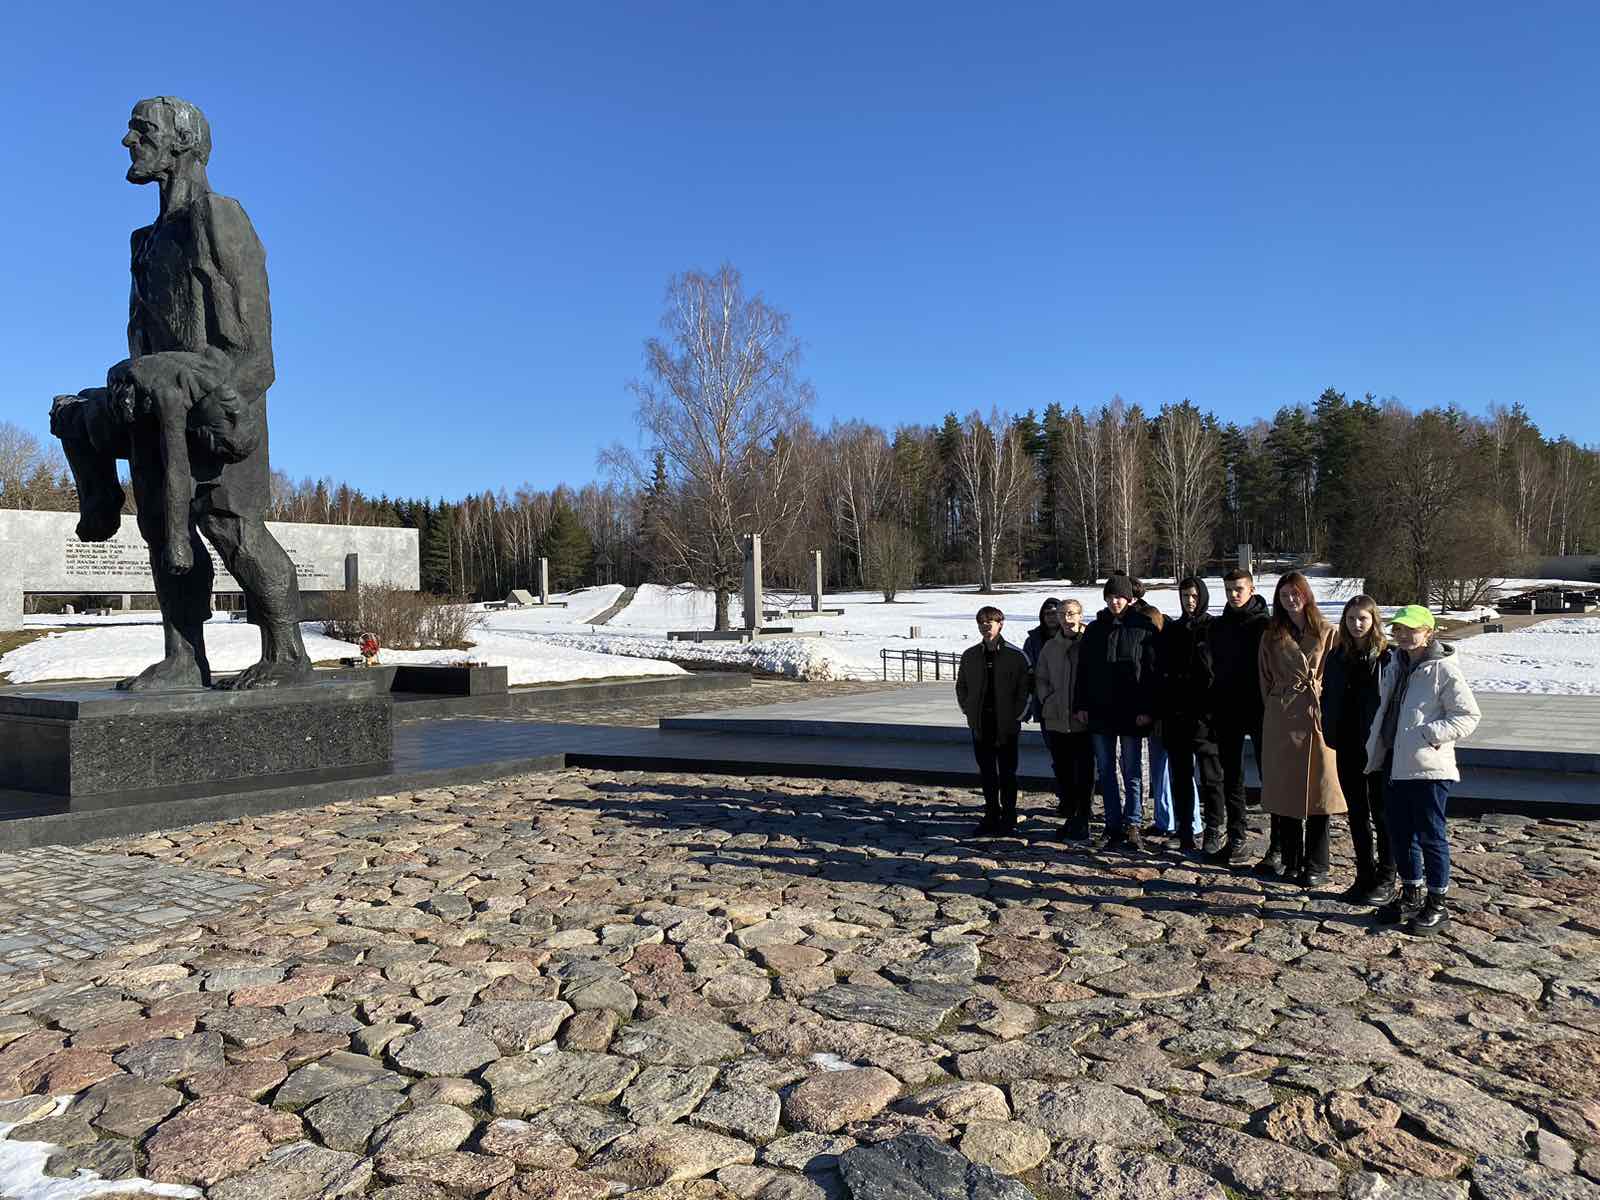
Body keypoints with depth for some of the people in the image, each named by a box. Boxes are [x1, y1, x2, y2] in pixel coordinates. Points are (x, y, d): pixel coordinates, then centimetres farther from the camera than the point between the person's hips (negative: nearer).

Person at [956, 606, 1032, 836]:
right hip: (980, 724, 4)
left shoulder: (1015, 655, -4)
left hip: (1006, 724, -3)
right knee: (986, 773, 10)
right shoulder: (970, 656, 7)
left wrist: (1015, 714, -8)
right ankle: (991, 816, 19)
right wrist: (968, 709, 5)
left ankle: (1008, 819, 13)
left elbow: (1025, 687, -3)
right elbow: (961, 685, 15)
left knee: (1007, 772, 4)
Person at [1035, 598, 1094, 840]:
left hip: (1084, 722, -4)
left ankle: (1081, 824, 6)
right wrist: (1048, 704, 3)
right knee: (1062, 772, 11)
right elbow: (1040, 680, 13)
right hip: (1056, 720, 4)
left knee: (1084, 773, -1)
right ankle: (1070, 817, 24)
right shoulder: (1050, 647, 8)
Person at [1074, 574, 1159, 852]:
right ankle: (1114, 827, 13)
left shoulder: (1144, 629, -2)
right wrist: (1081, 705, 4)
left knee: (1132, 771, 1)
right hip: (1099, 712, 4)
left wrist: (1147, 709, -11)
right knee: (1106, 772, 7)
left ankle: (1132, 825, 5)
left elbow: (1151, 671, -5)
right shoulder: (1094, 630, 10)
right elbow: (1082, 670, 11)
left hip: (1131, 713, -4)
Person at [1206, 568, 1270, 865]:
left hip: (1260, 710, -5)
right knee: (1231, 776, 9)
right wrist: (1214, 707, 8)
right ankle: (1237, 838, 16)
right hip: (1227, 711, 5)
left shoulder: (1265, 624, -3)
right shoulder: (1217, 627, 12)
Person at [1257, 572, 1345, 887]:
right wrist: (1274, 710, 9)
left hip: (1317, 719, -2)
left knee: (1317, 791, 1)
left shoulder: (1328, 633, 2)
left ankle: (1316, 866, 10)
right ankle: (1292, 861, 18)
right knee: (1284, 791, 6)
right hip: (1280, 722, 2)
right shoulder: (1271, 636, 10)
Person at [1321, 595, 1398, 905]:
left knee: (1382, 814, 5)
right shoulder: (1337, 657, 7)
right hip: (1347, 748, 5)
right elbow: (1328, 699, 11)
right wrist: (1329, 734, 1)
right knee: (1357, 814, 13)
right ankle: (1365, 876, 23)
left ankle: (1386, 881, 16)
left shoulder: (1389, 657, -8)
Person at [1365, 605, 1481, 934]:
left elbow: (1469, 715, -13)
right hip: (1394, 765, 8)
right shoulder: (1397, 667, 12)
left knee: (1430, 836, 2)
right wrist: (1376, 744, 14)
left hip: (1428, 768, -8)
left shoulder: (1443, 670, -11)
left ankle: (1436, 904, 15)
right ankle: (1410, 895, 29)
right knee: (1399, 834, 15)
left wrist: (1431, 734, -22)